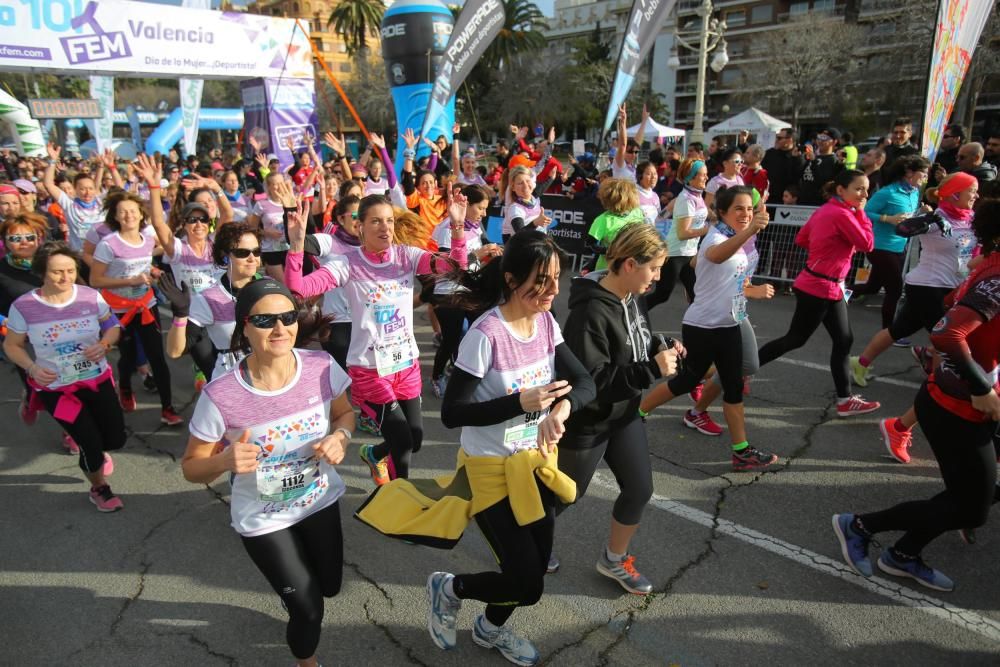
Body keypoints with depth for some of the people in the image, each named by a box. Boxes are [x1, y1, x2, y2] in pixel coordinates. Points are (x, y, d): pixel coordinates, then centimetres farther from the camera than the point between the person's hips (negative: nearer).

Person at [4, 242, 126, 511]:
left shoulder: (91, 296, -12)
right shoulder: (23, 307, -16)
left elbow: (113, 327, 3)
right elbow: (12, 346, -1)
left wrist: (104, 344, -18)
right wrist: (32, 368, -19)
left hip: (98, 379, 2)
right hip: (55, 388, -2)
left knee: (116, 439, 6)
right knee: (91, 443, -4)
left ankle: (93, 452, 47)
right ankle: (99, 489, 30)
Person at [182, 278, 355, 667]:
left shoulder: (322, 367, -20)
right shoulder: (220, 396, -28)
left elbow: (345, 413, 0)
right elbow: (192, 467, -13)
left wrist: (340, 437, -21)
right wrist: (225, 460, -35)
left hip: (321, 501, 4)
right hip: (263, 519, -3)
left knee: (329, 587, 24)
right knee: (309, 611, 7)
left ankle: (290, 589, 63)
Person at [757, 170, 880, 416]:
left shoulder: (826, 210, 9)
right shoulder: (842, 214, -18)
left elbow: (801, 238, 15)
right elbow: (867, 244, -14)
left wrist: (827, 246, 10)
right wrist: (861, 213, -7)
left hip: (830, 287, 10)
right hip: (818, 288, -10)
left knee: (843, 341, 10)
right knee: (795, 339, 3)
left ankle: (845, 400, 17)